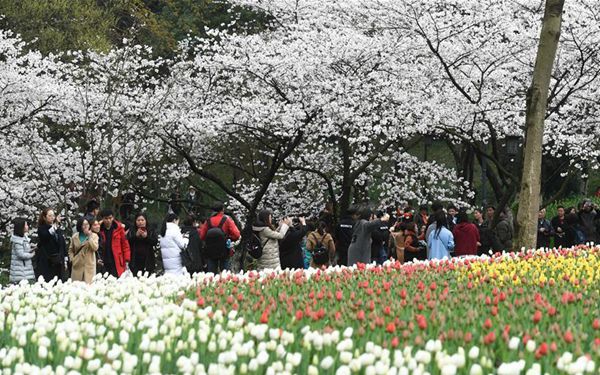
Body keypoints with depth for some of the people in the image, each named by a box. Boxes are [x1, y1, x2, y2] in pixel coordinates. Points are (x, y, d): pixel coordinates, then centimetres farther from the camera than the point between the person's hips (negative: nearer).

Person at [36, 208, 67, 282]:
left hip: (58, 262, 5)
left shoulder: (58, 229, 14)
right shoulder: (41, 229, -1)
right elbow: (46, 235, -23)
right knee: (47, 283, -10)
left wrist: (65, 261, 12)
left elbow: (63, 245, 16)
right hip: (46, 263, -5)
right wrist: (55, 224, -33)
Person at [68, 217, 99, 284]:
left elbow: (95, 248, -13)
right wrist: (72, 259, 5)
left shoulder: (94, 236, 3)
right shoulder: (75, 237, 8)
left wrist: (90, 237, -15)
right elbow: (71, 250, 20)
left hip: (89, 265, -2)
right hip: (77, 265, 2)